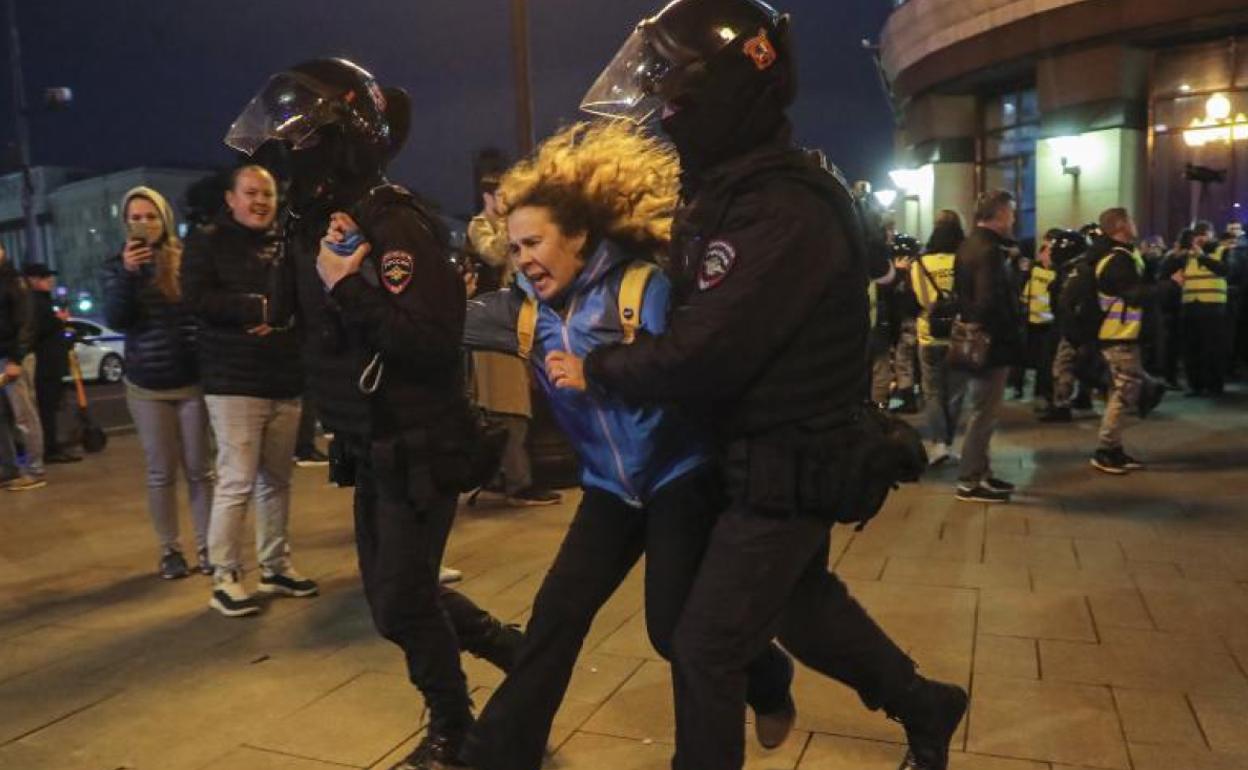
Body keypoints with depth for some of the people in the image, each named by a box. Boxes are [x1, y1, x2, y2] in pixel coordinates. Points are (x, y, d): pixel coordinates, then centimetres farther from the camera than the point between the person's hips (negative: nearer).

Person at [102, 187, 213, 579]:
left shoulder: (187, 257, -1)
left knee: (199, 469, 5)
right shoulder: (115, 266, 3)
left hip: (193, 380, -1)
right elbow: (117, 320, -9)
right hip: (146, 386, 1)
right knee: (161, 472, 6)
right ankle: (169, 550, 16)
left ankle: (206, 546, 14)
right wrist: (127, 273, -22)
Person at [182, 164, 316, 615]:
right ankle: (224, 579, 5)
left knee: (276, 480, 11)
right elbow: (196, 298, -12)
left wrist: (272, 317, -11)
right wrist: (258, 309, -11)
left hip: (285, 381, 5)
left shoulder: (284, 244, 15)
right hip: (234, 382, -5)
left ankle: (276, 567, 22)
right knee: (236, 482, -6)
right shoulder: (208, 242, 2)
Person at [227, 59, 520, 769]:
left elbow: (436, 341, -28)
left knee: (401, 603, 3)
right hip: (371, 447, 9)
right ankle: (513, 649, 37)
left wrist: (349, 288, -27)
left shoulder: (395, 225, -19)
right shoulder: (322, 224, 7)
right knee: (395, 591, 18)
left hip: (419, 449, -9)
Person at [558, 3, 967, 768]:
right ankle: (925, 706, 47)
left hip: (789, 469, -10)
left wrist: (594, 370, -14)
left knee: (706, 647, 3)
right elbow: (705, 314, 12)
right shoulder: (744, 190, 6)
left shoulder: (781, 213, -27)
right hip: (780, 456, 10)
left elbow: (700, 356, -29)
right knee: (804, 603, 26)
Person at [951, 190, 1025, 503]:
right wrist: (1010, 334, -16)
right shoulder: (988, 251, -18)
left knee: (982, 412, 17)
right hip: (992, 343, -10)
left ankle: (980, 474, 25)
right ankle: (970, 482, 3)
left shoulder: (970, 246, 13)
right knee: (984, 414, -3)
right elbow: (991, 302, -25)